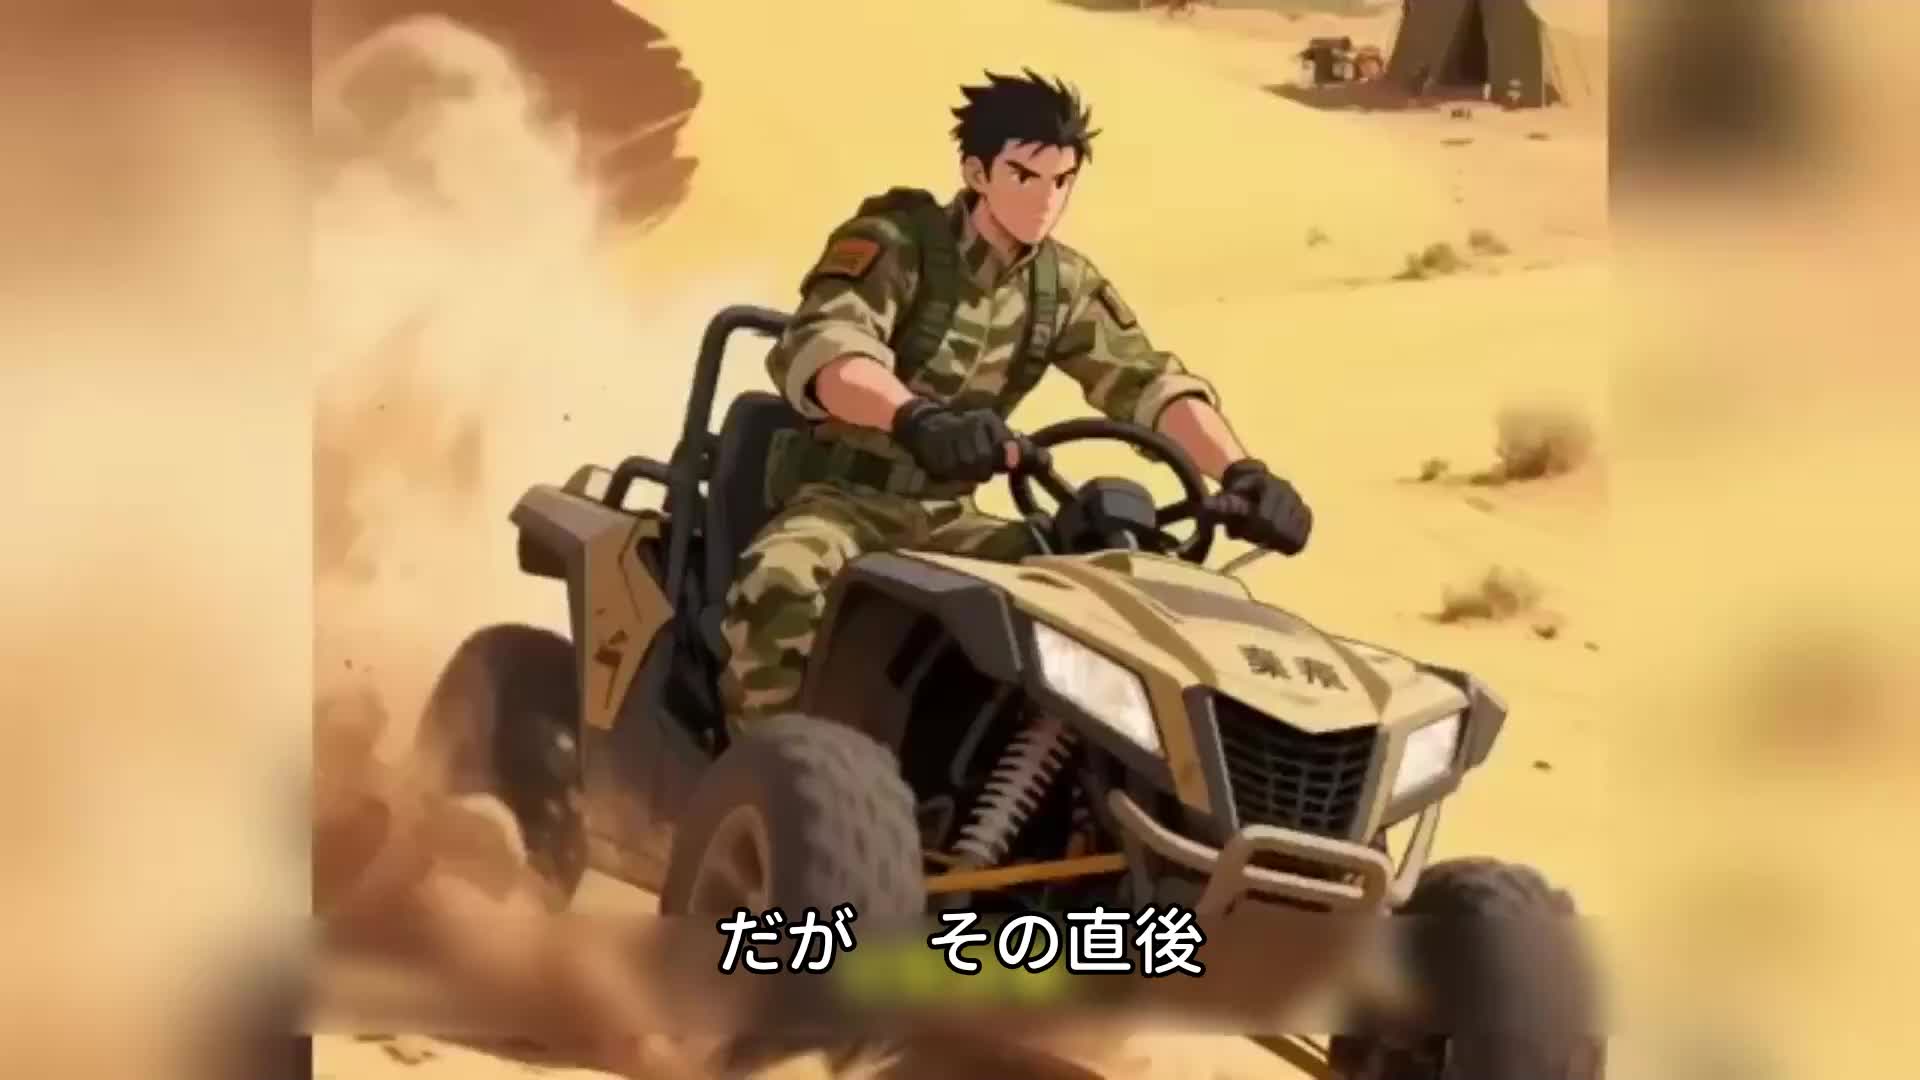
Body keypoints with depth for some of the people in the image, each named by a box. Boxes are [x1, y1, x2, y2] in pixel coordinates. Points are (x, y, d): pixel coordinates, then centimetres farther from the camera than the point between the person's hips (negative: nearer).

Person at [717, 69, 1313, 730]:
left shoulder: (1064, 285, 3)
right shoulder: (895, 243, -16)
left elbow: (1149, 382, -2)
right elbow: (814, 348, -35)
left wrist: (1240, 472, -23)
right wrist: (915, 417, -56)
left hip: (945, 520, 5)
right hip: (839, 500, -5)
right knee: (781, 584, -38)